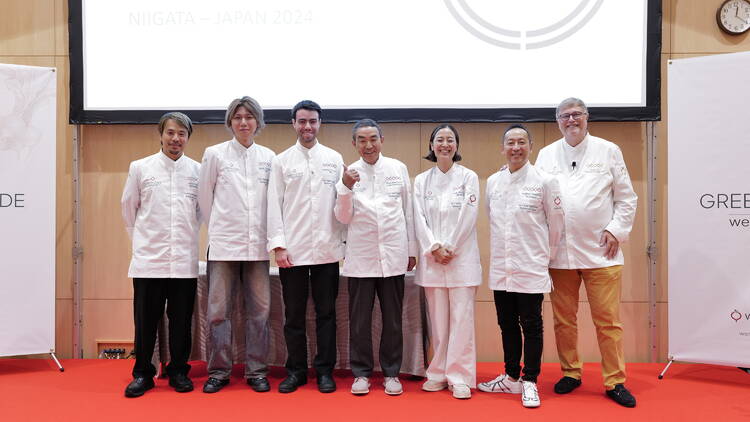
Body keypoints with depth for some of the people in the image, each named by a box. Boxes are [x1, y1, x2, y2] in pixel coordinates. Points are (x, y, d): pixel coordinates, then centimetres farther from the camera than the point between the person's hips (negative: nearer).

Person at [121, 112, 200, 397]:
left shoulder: (198, 170, 4)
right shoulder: (140, 168, 3)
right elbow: (129, 209, 12)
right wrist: (142, 240, 13)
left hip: (185, 260, 1)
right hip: (148, 259, 0)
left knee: (181, 320, 8)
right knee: (146, 320, 6)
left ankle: (178, 371, 22)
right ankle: (142, 373, 20)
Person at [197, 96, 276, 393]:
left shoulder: (268, 157, 8)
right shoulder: (215, 154, 3)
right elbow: (205, 198, 9)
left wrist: (270, 237, 10)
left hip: (257, 245, 2)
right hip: (224, 243, -1)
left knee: (259, 310, 4)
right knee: (219, 310, 2)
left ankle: (256, 371, 16)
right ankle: (218, 371, 16)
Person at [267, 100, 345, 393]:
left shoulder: (335, 159, 8)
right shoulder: (281, 161, 7)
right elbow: (274, 205, 3)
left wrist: (347, 241, 0)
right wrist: (278, 245, -5)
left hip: (327, 249, 0)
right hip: (292, 250, 0)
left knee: (326, 312, 7)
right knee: (294, 314, 7)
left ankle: (325, 370, 18)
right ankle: (296, 371, 20)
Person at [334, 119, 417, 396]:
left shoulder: (398, 168, 5)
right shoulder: (350, 174, 3)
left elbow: (408, 211, 9)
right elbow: (343, 218, 0)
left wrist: (412, 249, 9)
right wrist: (346, 188, -16)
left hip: (393, 255, 1)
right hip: (361, 257, 0)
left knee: (393, 319, 8)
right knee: (360, 319, 6)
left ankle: (391, 373, 21)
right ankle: (361, 373, 19)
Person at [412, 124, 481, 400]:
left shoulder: (468, 177, 3)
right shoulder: (421, 180, 10)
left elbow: (468, 217, -5)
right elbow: (419, 220, 3)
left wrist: (449, 248, -10)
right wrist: (434, 248, -9)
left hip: (462, 257, -2)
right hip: (432, 259, 2)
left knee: (461, 319, -2)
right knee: (438, 320, 7)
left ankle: (460, 377, 6)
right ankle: (439, 374, 17)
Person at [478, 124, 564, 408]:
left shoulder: (545, 181, -6)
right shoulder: (493, 182, 6)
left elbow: (556, 224, 1)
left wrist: (544, 256, 9)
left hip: (531, 269, -4)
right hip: (500, 269, 4)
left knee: (531, 326, 5)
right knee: (507, 325, 14)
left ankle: (529, 382, 18)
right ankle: (511, 377, 28)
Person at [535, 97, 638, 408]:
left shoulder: (608, 151, 7)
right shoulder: (546, 155, 10)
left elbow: (626, 197, 8)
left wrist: (616, 230, -4)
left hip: (600, 251, -1)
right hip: (559, 251, 2)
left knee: (608, 321, 0)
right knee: (563, 320, 9)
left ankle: (615, 381, 12)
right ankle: (571, 373, 24)